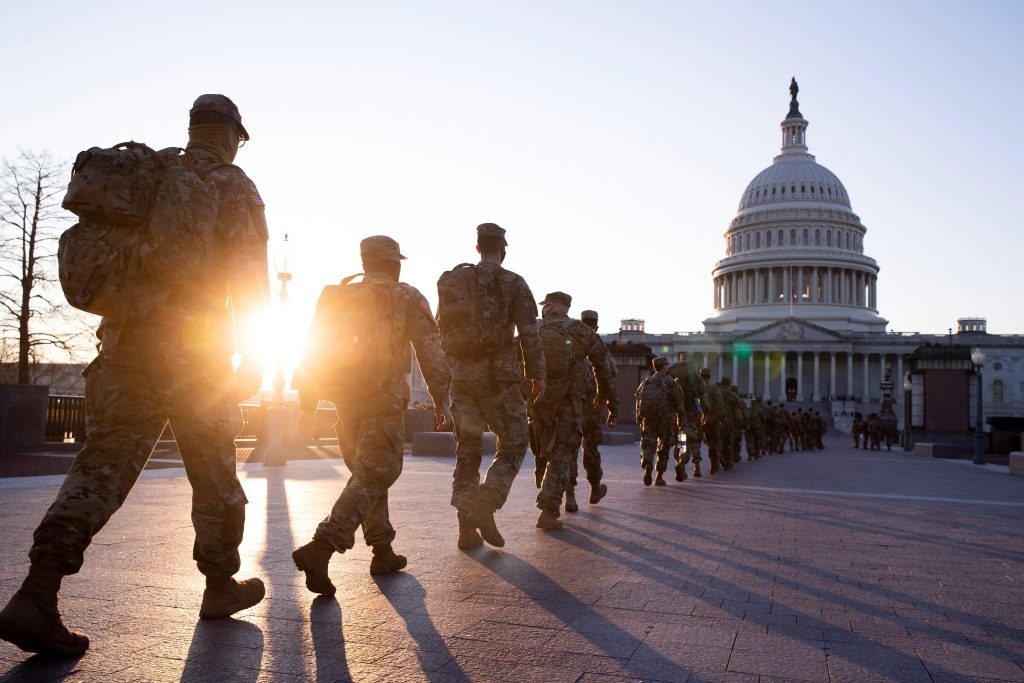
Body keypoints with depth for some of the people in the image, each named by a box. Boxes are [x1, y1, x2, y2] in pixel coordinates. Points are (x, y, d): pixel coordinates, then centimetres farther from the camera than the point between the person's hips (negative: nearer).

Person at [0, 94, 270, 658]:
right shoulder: (233, 187, 1)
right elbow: (249, 274, -11)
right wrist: (252, 353, -9)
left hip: (126, 340, 5)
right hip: (193, 349, -5)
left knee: (102, 463, 0)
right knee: (214, 469, 8)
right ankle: (221, 585, 20)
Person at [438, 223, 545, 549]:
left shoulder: (452, 282, 11)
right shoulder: (513, 283, -2)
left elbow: (442, 330, 11)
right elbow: (529, 334, -7)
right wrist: (537, 375, 1)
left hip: (460, 376, 5)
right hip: (497, 375, -4)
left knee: (467, 450, 10)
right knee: (514, 444, 8)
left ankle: (467, 527, 7)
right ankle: (484, 507, -10)